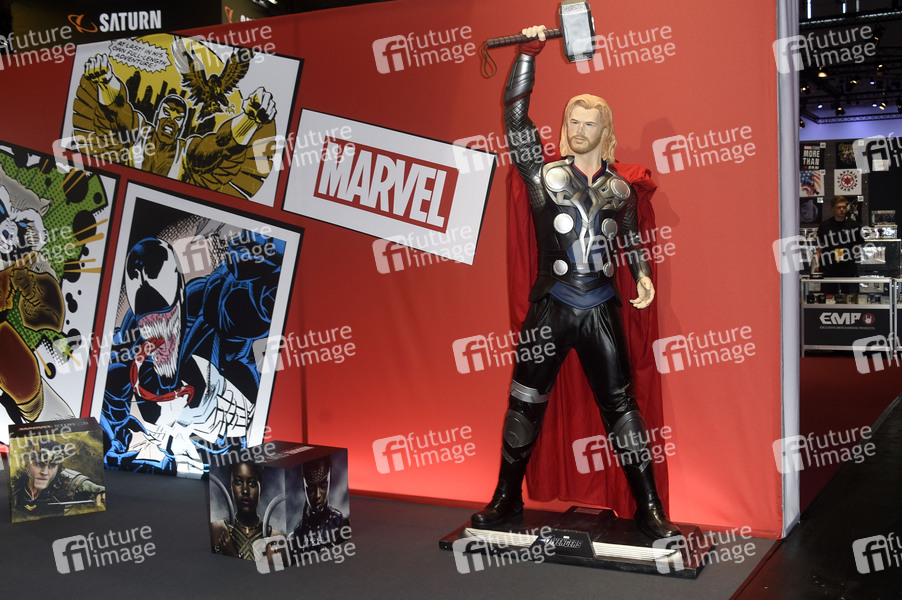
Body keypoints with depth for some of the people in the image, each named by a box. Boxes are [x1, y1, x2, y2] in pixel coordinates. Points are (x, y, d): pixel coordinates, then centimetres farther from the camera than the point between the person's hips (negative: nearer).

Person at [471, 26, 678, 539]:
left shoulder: (619, 188, 9)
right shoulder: (544, 175, 3)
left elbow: (632, 238, 20)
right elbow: (515, 113, -3)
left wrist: (643, 276, 2)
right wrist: (530, 50, -4)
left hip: (601, 309, 1)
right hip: (551, 308, -1)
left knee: (621, 404, 2)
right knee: (526, 401, 7)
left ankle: (649, 508, 10)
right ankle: (508, 498, 21)